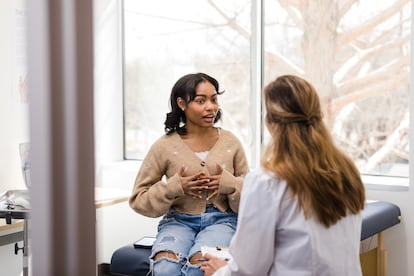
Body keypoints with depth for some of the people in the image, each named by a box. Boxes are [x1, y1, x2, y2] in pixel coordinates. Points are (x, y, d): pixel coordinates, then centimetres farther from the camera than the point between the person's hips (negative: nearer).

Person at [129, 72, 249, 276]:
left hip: (221, 220, 1)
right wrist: (175, 187, -12)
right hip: (178, 221, 0)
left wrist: (229, 184, -11)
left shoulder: (230, 142, 6)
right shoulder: (165, 146, 1)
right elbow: (138, 199, 3)